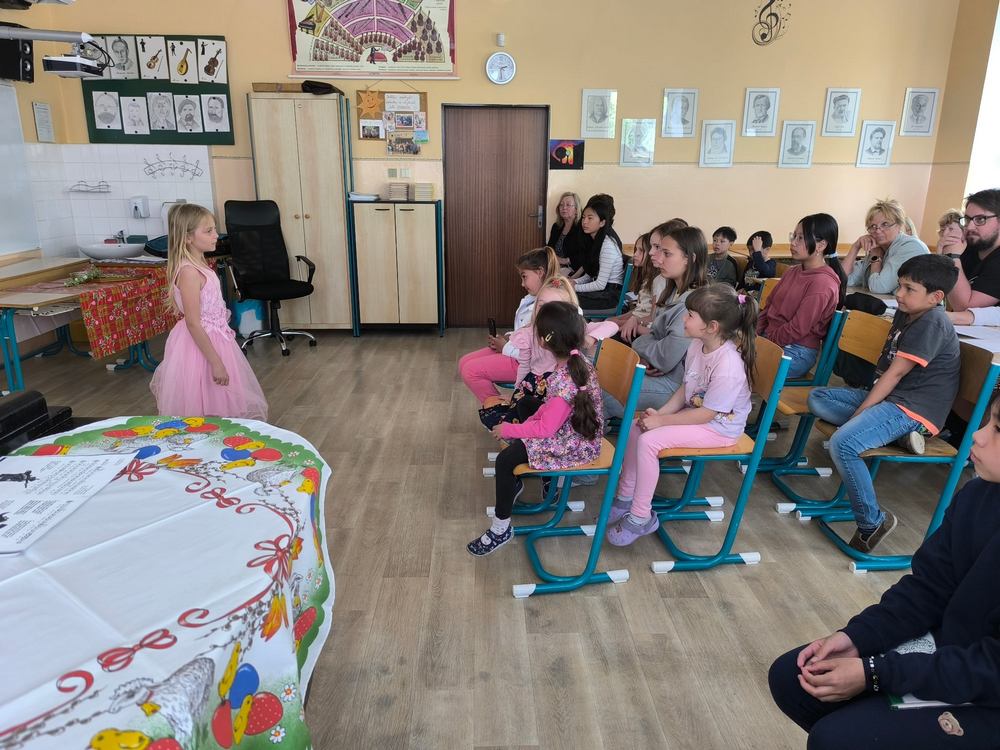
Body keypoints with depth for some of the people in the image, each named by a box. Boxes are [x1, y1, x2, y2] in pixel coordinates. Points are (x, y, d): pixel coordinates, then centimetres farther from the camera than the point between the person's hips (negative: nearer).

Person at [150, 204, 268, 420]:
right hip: (200, 346, -9)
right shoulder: (189, 272, -23)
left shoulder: (198, 265, 5)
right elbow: (193, 324, -25)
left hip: (211, 339, 9)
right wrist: (216, 362, -24)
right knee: (203, 417, 3)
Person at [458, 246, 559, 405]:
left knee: (470, 371, -12)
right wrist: (508, 337, 2)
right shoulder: (532, 299, 6)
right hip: (517, 349, 11)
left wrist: (506, 348, -15)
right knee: (464, 363, 9)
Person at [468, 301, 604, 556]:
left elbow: (546, 429, -25)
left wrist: (510, 430, -13)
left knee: (505, 459, -13)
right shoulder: (579, 361, -3)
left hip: (572, 446, -10)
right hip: (574, 430, 10)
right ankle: (514, 483, 39)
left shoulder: (564, 380, -32)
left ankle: (500, 529, 0)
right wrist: (529, 422, 3)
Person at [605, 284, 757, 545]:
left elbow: (706, 414, -24)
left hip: (719, 427, -9)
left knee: (649, 441, -23)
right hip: (694, 412, 9)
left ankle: (641, 517, -7)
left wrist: (661, 420, -19)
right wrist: (660, 412, -8)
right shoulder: (697, 345, -5)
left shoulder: (729, 365, -31)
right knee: (635, 427, -3)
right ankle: (626, 498, 11)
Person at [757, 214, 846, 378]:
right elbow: (769, 306, 14)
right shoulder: (794, 271, 12)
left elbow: (796, 330, -19)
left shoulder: (822, 284, -17)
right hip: (769, 338, 8)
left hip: (796, 353, -8)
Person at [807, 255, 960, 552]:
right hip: (889, 396, 11)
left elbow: (895, 373, -19)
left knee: (843, 443, -30)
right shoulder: (905, 314, 12)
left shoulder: (932, 323, -16)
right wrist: (859, 412, 9)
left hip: (914, 408, -10)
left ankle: (873, 521, -13)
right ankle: (896, 433, -7)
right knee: (817, 397, 7)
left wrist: (859, 413, -18)